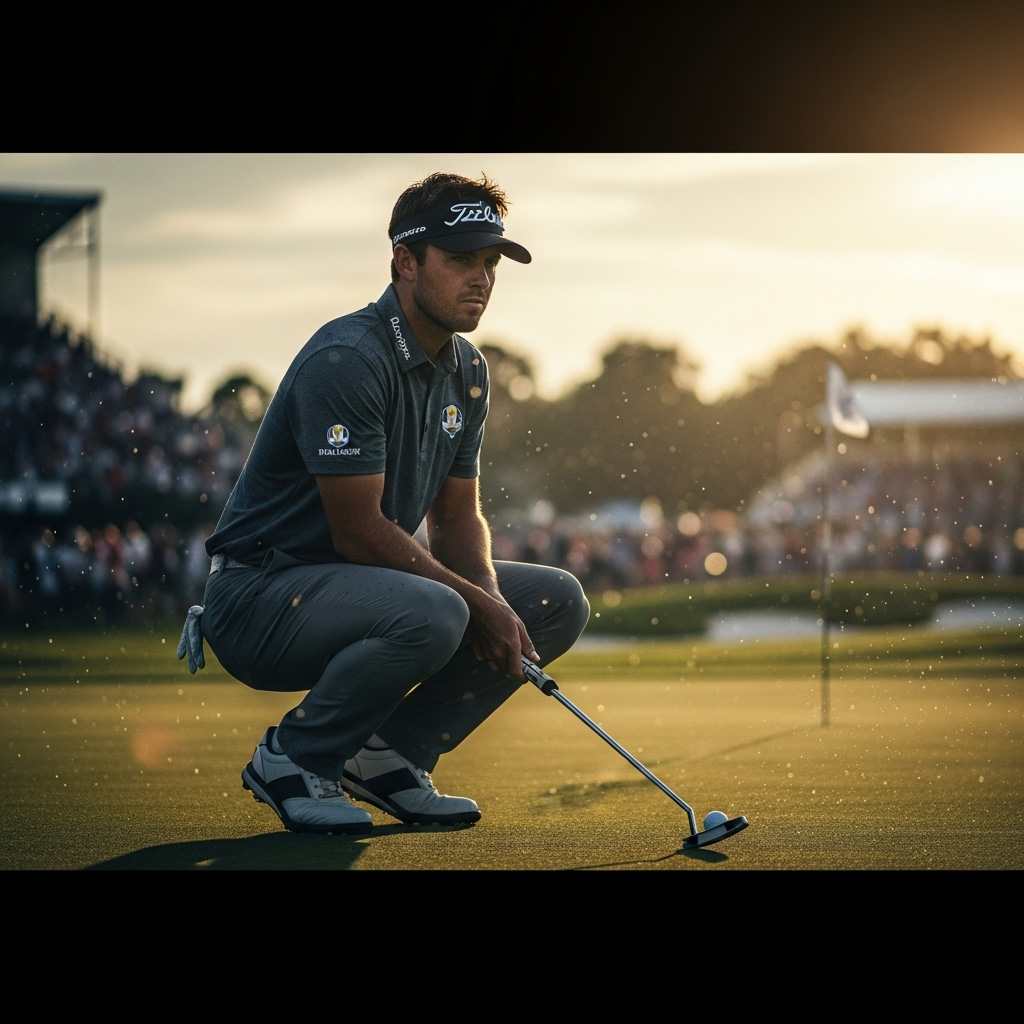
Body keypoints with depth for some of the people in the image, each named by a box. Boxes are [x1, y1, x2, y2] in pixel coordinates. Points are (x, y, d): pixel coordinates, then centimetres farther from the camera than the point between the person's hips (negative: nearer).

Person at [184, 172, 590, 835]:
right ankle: (291, 759, -12)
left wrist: (492, 601, -10)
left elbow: (459, 517, 10)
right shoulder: (346, 359, -22)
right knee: (432, 615, -36)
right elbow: (359, 532, -23)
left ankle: (390, 754, 4)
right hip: (262, 594, -9)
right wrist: (479, 603, -20)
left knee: (557, 602, 1)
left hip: (361, 584, 9)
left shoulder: (467, 370, 7)